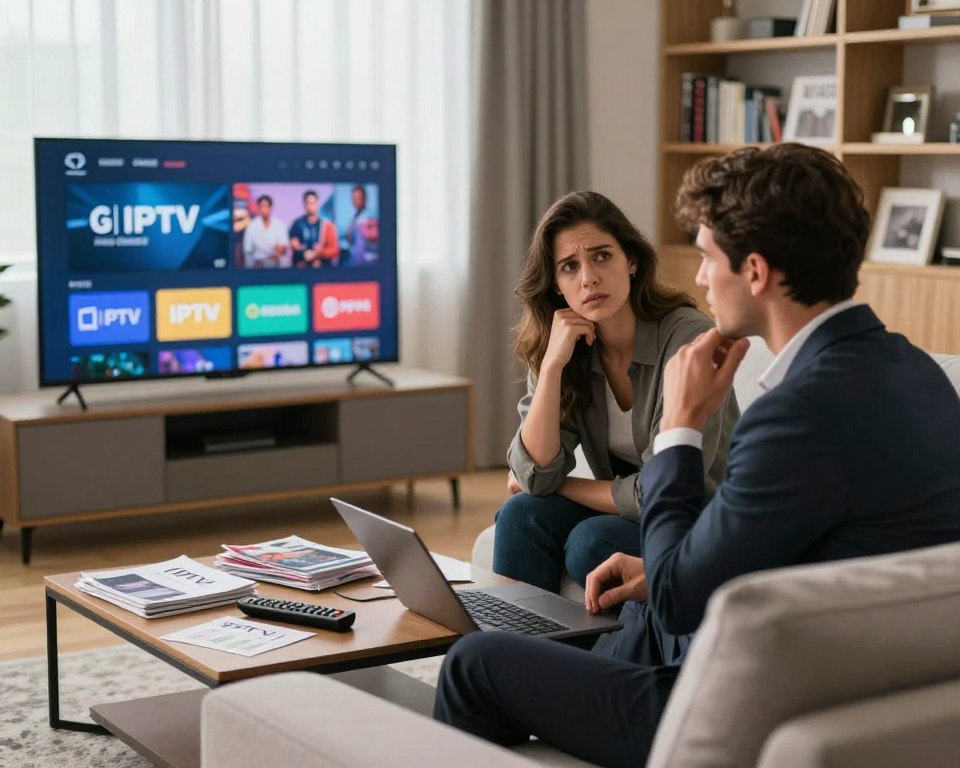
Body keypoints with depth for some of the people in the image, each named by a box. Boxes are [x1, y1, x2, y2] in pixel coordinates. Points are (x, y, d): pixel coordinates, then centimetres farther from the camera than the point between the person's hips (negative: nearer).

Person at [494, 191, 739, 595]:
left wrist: (560, 485, -9)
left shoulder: (687, 339, -22)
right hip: (625, 513, 5)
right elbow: (536, 476, -14)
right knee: (521, 515, -18)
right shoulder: (567, 347, -5)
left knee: (592, 542, -28)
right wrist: (552, 365, -22)